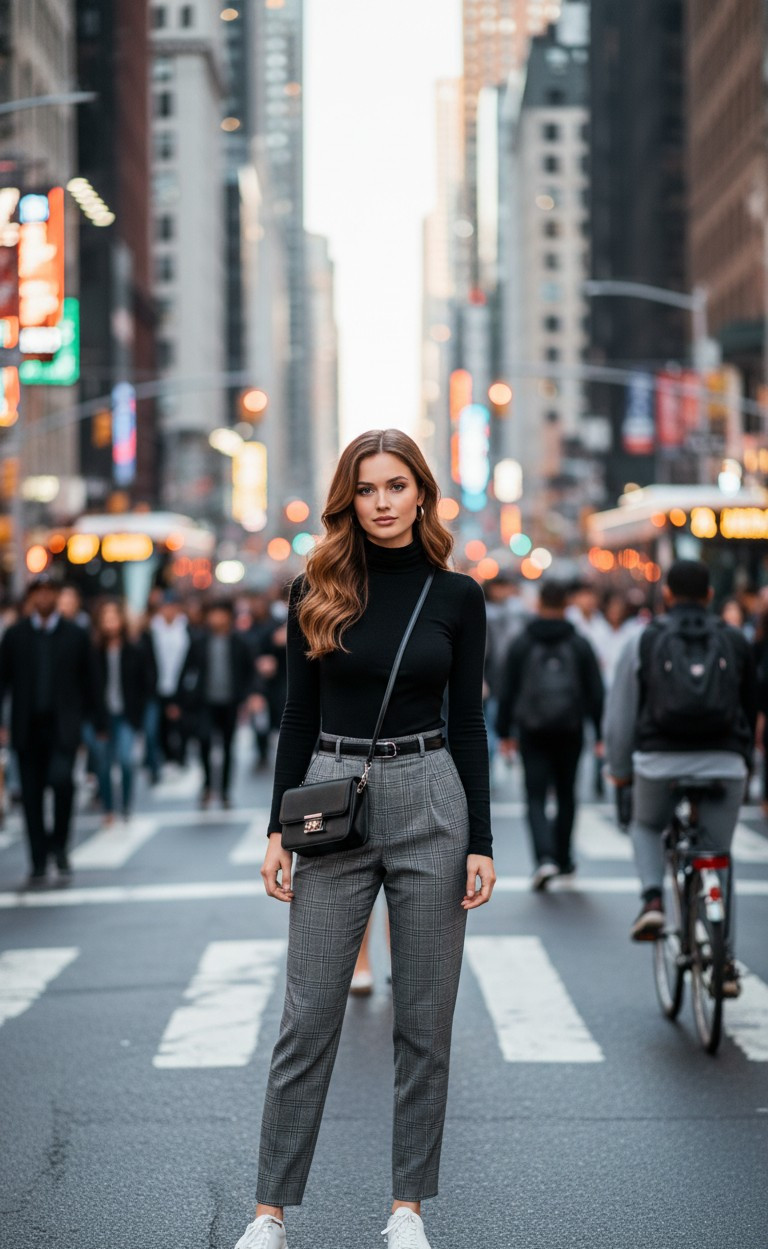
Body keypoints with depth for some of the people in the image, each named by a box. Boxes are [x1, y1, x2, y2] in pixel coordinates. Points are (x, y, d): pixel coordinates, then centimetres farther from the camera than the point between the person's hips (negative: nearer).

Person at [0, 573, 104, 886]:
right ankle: (39, 863, 11)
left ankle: (59, 846, 0)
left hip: (63, 727, -2)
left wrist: (98, 723, 6)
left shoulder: (76, 635, 6)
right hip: (27, 728, 2)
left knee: (61, 778, -22)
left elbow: (90, 681, 8)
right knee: (31, 794, 2)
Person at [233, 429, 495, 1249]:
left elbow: (468, 721, 3)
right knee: (307, 1019, 1)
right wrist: (278, 829, 0)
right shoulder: (316, 592, 3)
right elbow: (298, 716, 5)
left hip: (429, 803, 0)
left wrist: (481, 842, -2)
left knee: (424, 1021, 5)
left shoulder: (457, 596, 3)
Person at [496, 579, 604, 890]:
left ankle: (545, 857, -22)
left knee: (536, 797, -2)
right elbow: (595, 691, 1)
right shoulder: (580, 644, 1)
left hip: (532, 732, -1)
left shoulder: (522, 643, -1)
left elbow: (508, 690, 0)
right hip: (569, 732, 1)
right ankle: (563, 859, 24)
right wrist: (601, 733, 5)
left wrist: (505, 731, 8)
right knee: (566, 794, 16)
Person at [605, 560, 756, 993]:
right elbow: (752, 709, 19)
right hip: (724, 763, 1)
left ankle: (653, 899, 3)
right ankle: (723, 960, 4)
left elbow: (621, 714, 8)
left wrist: (620, 769, 19)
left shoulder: (644, 642, 6)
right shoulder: (736, 641, 11)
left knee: (646, 827, 28)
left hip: (659, 762, -1)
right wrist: (745, 765, 31)